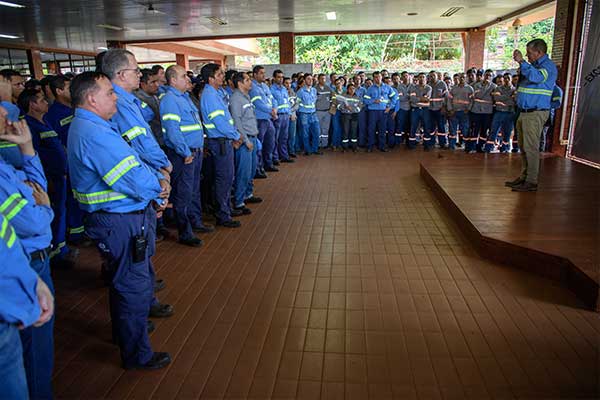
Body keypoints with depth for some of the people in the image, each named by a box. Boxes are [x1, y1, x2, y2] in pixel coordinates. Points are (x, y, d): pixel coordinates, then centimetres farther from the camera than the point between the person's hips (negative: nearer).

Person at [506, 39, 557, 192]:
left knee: (531, 147, -9)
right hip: (525, 112, 10)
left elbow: (536, 77, -31)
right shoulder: (534, 65, 20)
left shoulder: (548, 66, -9)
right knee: (523, 147, 13)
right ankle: (524, 177, 22)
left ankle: (532, 182, -5)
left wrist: (521, 61, -28)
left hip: (535, 113, -10)